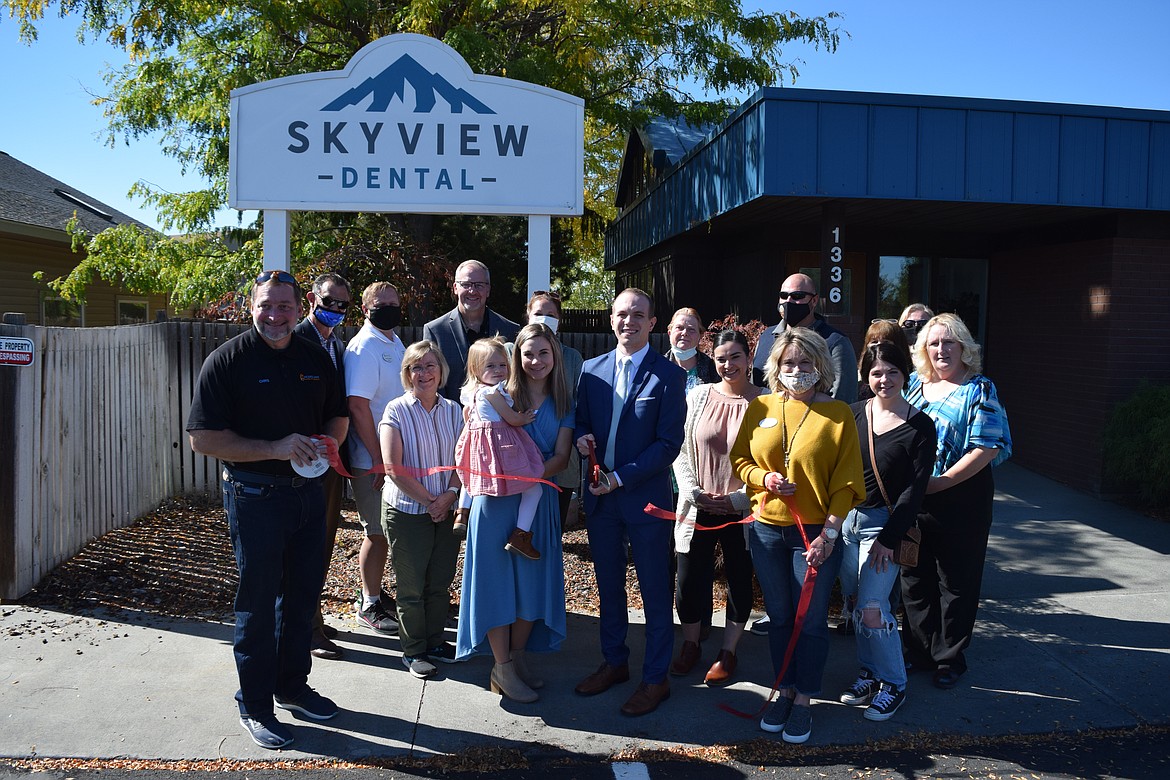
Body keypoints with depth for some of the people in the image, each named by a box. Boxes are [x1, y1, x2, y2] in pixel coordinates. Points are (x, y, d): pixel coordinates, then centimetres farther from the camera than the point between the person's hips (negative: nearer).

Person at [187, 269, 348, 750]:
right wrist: (275, 448, -22)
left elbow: (338, 416, 17)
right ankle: (255, 706, 21)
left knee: (302, 596, 16)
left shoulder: (315, 358, 6)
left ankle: (293, 686, 35)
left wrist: (326, 443, -6)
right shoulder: (228, 360, -10)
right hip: (255, 495, -5)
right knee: (258, 602, 5)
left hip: (308, 491, 6)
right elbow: (203, 439, -15)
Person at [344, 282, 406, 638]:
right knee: (377, 534, 1)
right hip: (372, 461, -8)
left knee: (384, 531, 17)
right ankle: (369, 606, 16)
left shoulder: (396, 344, 12)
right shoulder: (363, 348, -15)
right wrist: (379, 460, -21)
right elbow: (357, 405, -22)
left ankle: (374, 594, 31)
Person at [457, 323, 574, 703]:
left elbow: (561, 456, -1)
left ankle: (518, 656, 25)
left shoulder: (563, 403, 5)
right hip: (498, 500, -3)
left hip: (539, 499, 3)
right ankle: (502, 668, 12)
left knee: (533, 579, 8)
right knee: (498, 577, 1)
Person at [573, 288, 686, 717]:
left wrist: (619, 478, -17)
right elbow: (581, 421, 14)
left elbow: (669, 443, -12)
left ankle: (655, 678, 21)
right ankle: (614, 661, 35)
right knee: (608, 586, 17)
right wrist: (581, 437, -10)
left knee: (655, 592, 7)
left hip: (645, 498, -5)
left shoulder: (668, 375, -8)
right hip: (600, 497, 5)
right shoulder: (592, 369, 6)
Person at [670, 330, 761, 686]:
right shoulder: (698, 396, 0)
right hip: (698, 507, 2)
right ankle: (690, 644, 31)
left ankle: (728, 652, 30)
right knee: (690, 579, 7)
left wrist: (740, 498, -12)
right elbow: (681, 450, 3)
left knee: (739, 580, 12)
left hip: (742, 510, -1)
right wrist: (692, 491, -8)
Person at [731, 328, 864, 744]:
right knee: (779, 616, 14)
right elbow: (740, 459, 9)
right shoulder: (760, 408, 2)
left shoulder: (838, 413, -6)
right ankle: (785, 690, 31)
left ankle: (804, 700, 24)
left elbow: (846, 480, -6)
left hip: (816, 533, -3)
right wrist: (764, 478, -11)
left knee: (811, 619, 7)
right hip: (767, 530, 3)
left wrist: (830, 532, -12)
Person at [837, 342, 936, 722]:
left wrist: (889, 537, -11)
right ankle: (870, 673, 29)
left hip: (884, 523, -4)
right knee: (855, 602, 11)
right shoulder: (854, 414, 3)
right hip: (847, 519, 4)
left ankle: (893, 684, 13)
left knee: (872, 608, -7)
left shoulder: (919, 426, -6)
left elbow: (915, 488, -7)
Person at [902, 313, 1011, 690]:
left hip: (960, 501, -5)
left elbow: (987, 448, -17)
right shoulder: (914, 384, 9)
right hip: (912, 500, 5)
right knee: (914, 578, 14)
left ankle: (949, 659, 22)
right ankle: (919, 651, 30)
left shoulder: (979, 390, -8)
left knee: (956, 583, 7)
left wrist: (937, 483, -20)